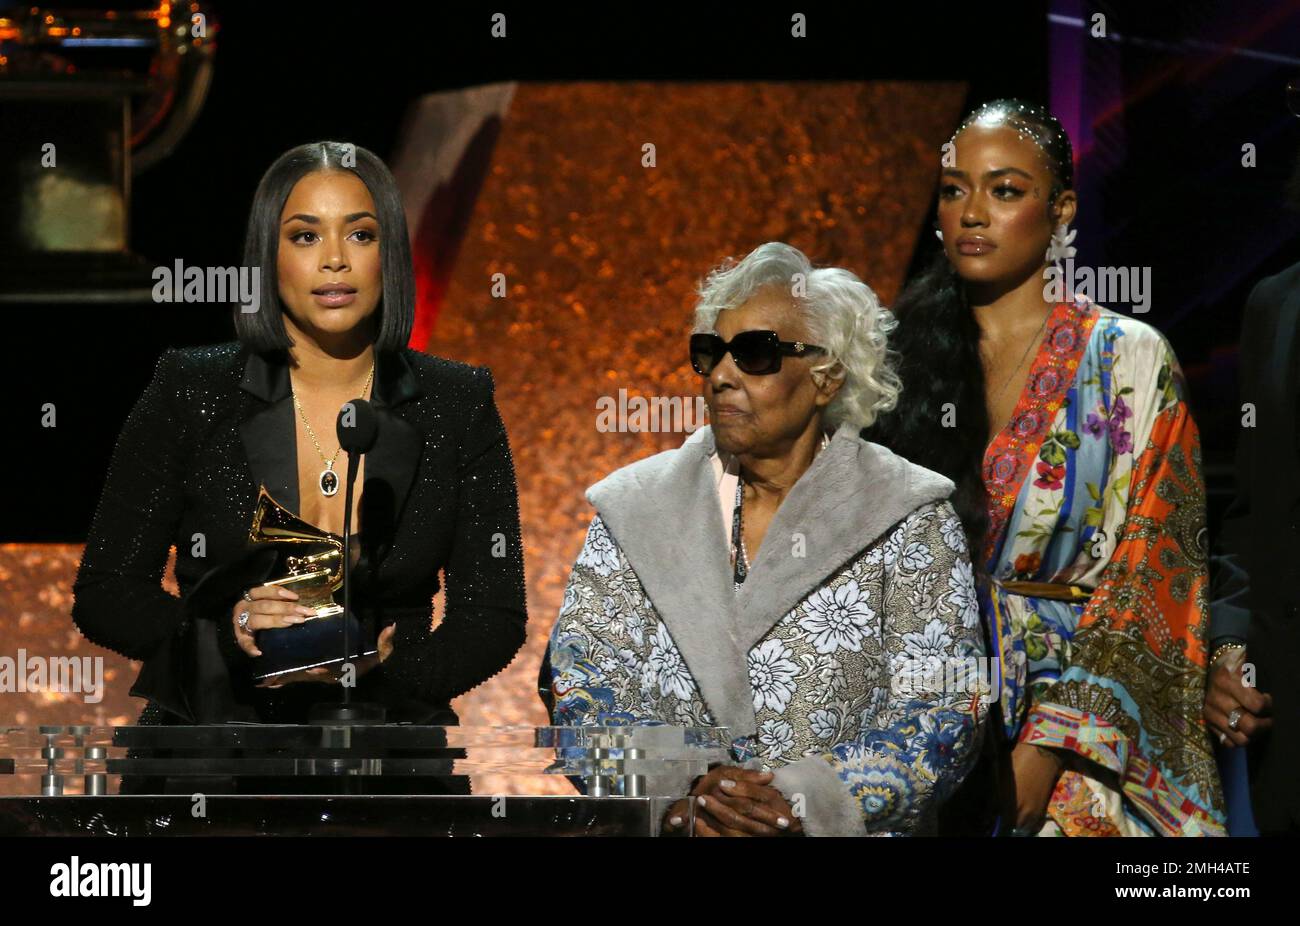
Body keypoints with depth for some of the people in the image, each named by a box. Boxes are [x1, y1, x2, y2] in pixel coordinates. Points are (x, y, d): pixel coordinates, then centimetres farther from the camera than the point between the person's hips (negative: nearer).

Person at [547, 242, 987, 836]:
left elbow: (941, 713, -2)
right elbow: (584, 685, 4)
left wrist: (801, 803, -16)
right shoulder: (634, 508, 11)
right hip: (672, 831, 1)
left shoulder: (907, 518, 4)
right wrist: (684, 800, -13)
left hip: (842, 834, -1)